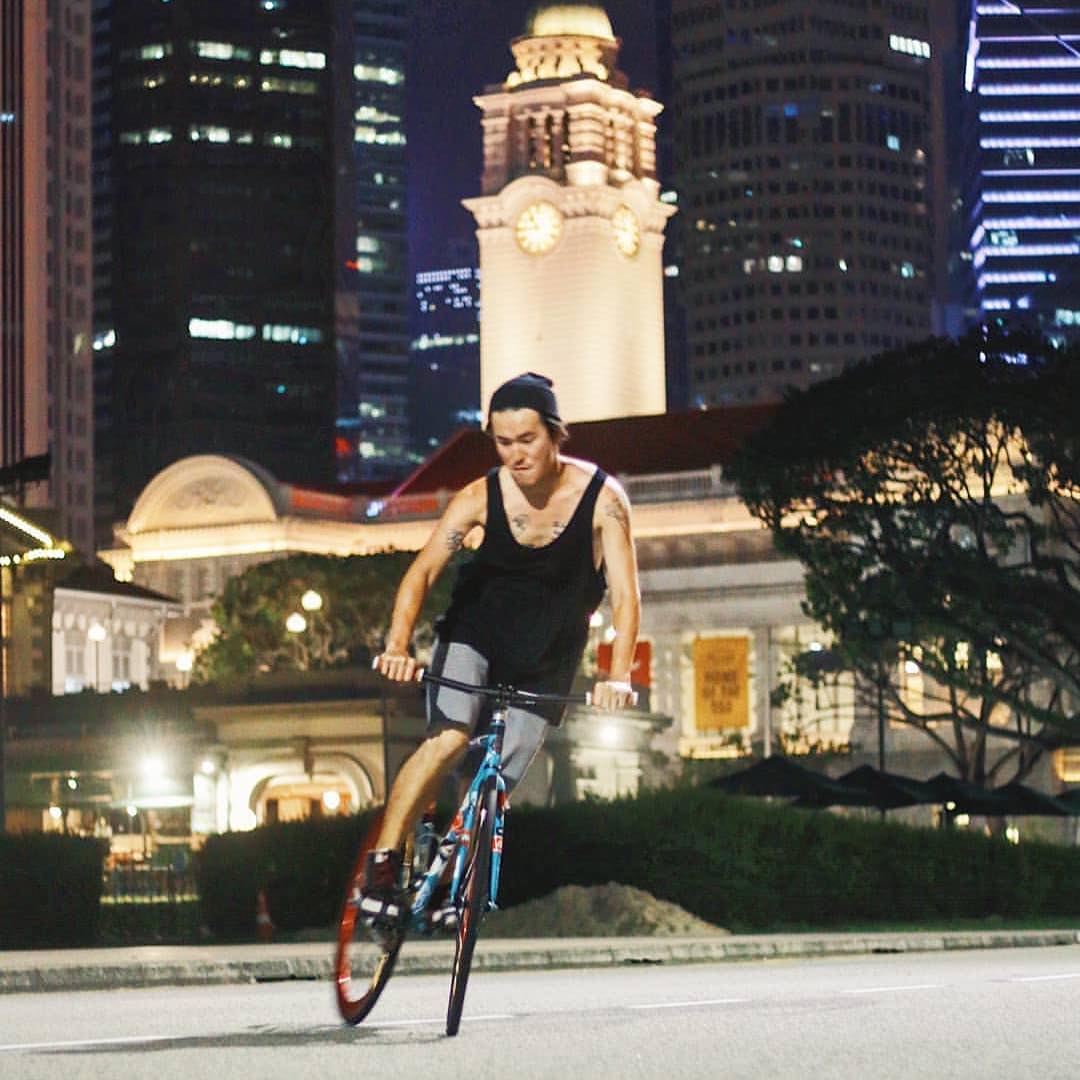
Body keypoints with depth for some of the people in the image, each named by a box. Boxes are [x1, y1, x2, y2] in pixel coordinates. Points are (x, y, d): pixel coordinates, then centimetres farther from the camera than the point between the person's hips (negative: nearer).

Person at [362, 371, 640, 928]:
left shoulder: (602, 498, -19)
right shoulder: (482, 496, -16)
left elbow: (625, 594, -24)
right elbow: (423, 570, -25)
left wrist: (617, 676, -39)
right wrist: (397, 644, -42)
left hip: (545, 661, 1)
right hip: (474, 634, -1)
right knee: (448, 740, -26)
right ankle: (382, 861, -19)